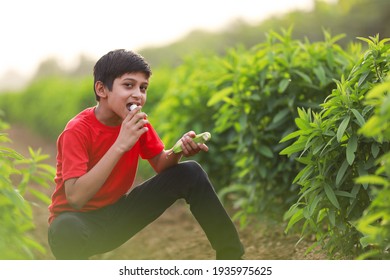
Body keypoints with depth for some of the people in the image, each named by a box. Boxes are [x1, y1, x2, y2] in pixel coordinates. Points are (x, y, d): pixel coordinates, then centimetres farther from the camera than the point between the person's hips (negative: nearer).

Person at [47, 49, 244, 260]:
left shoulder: (137, 122, -6)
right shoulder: (77, 131, -24)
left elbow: (161, 165, 5)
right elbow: (75, 197, -34)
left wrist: (178, 150, -20)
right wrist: (120, 145, -38)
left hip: (118, 212, 6)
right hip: (81, 218, -6)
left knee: (190, 173, -5)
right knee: (67, 230, -43)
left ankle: (230, 256, 5)